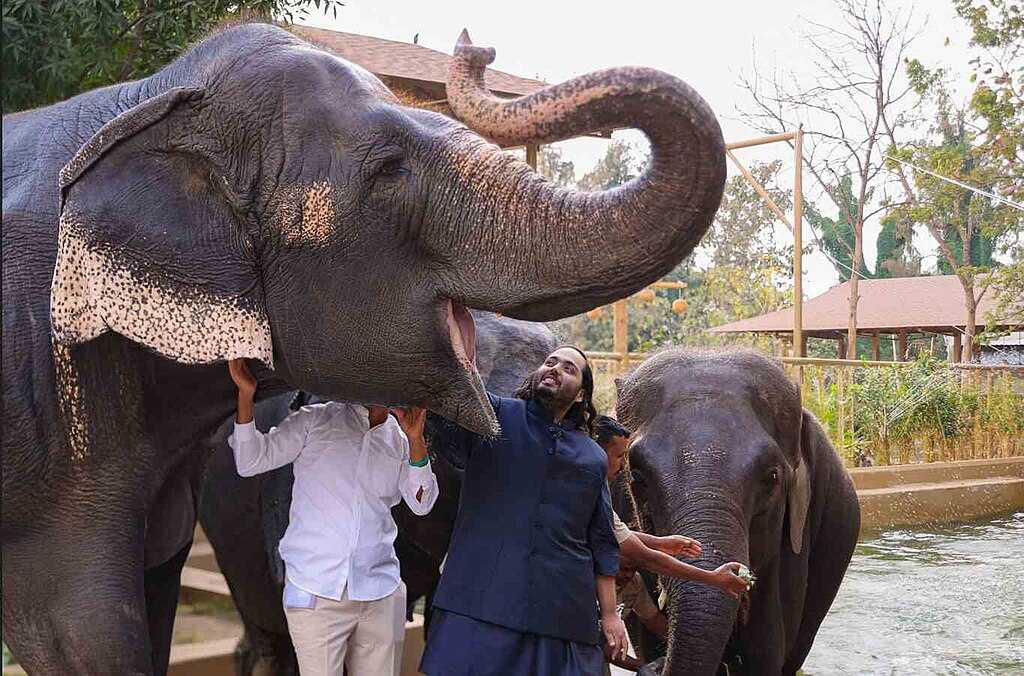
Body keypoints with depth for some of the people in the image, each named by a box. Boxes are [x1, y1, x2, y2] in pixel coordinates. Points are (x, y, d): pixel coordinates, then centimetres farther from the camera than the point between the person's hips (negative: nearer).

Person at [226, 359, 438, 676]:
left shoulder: (401, 440, 12)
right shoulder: (315, 420, 3)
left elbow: (422, 504, 1)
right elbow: (251, 462, 0)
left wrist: (416, 440, -13)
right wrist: (246, 394, -12)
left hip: (380, 594, 3)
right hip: (315, 591, -3)